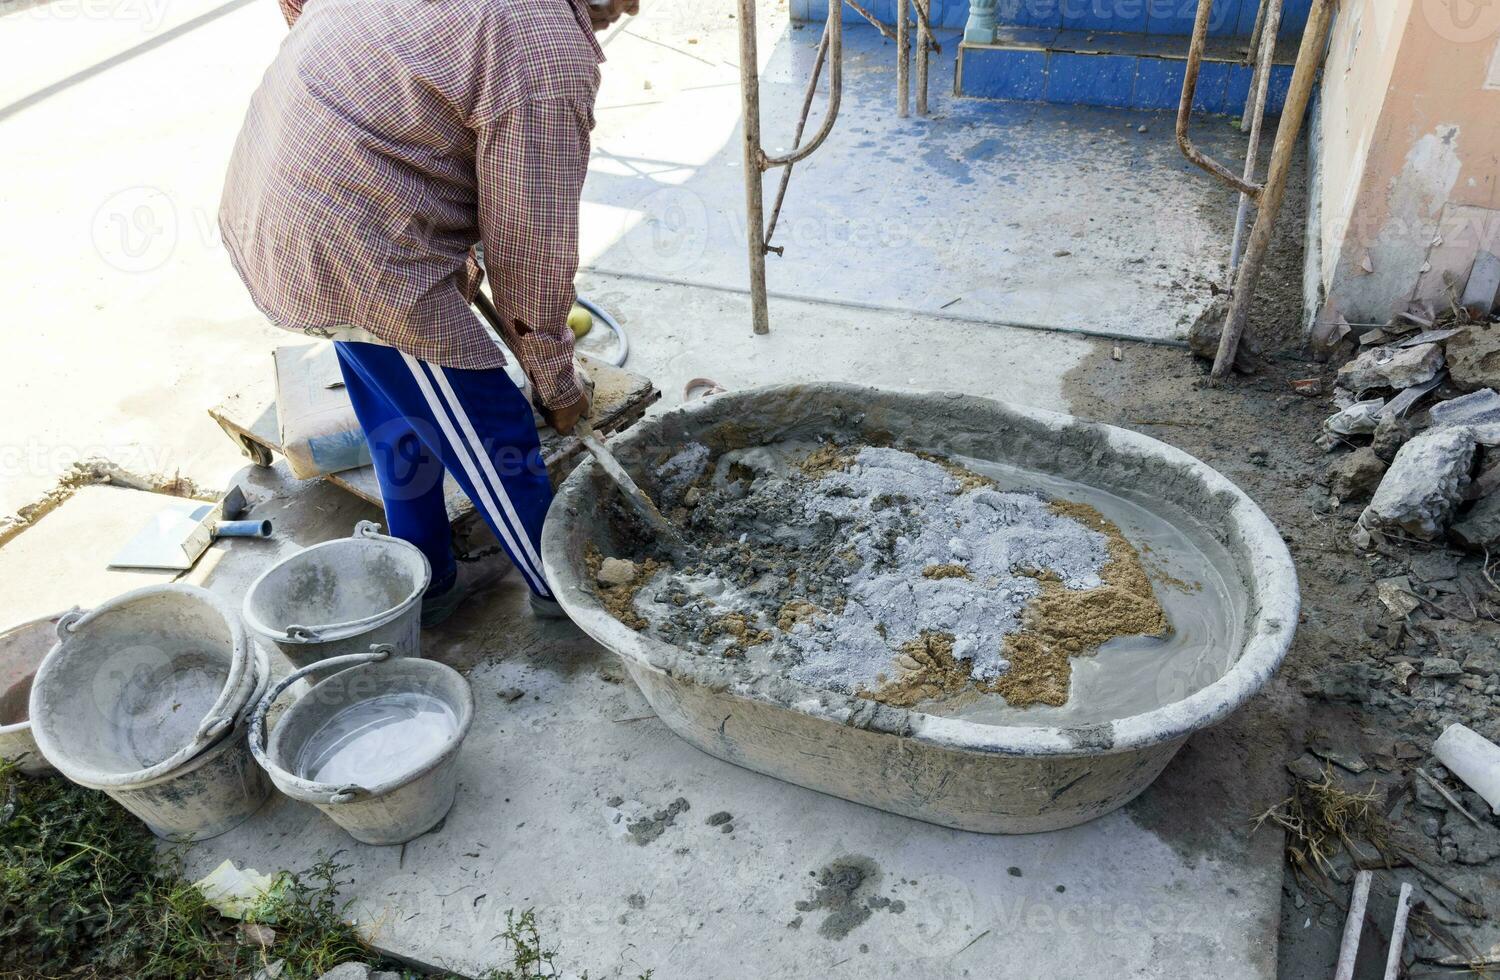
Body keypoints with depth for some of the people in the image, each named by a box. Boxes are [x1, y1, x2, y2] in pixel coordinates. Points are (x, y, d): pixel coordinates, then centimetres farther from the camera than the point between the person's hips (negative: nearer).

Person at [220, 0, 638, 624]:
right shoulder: (552, 58, -18)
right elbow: (530, 248, -14)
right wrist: (555, 381, 3)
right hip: (357, 250, -10)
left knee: (398, 419, 24)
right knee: (491, 431, 6)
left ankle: (426, 583, 41)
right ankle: (561, 590, 27)